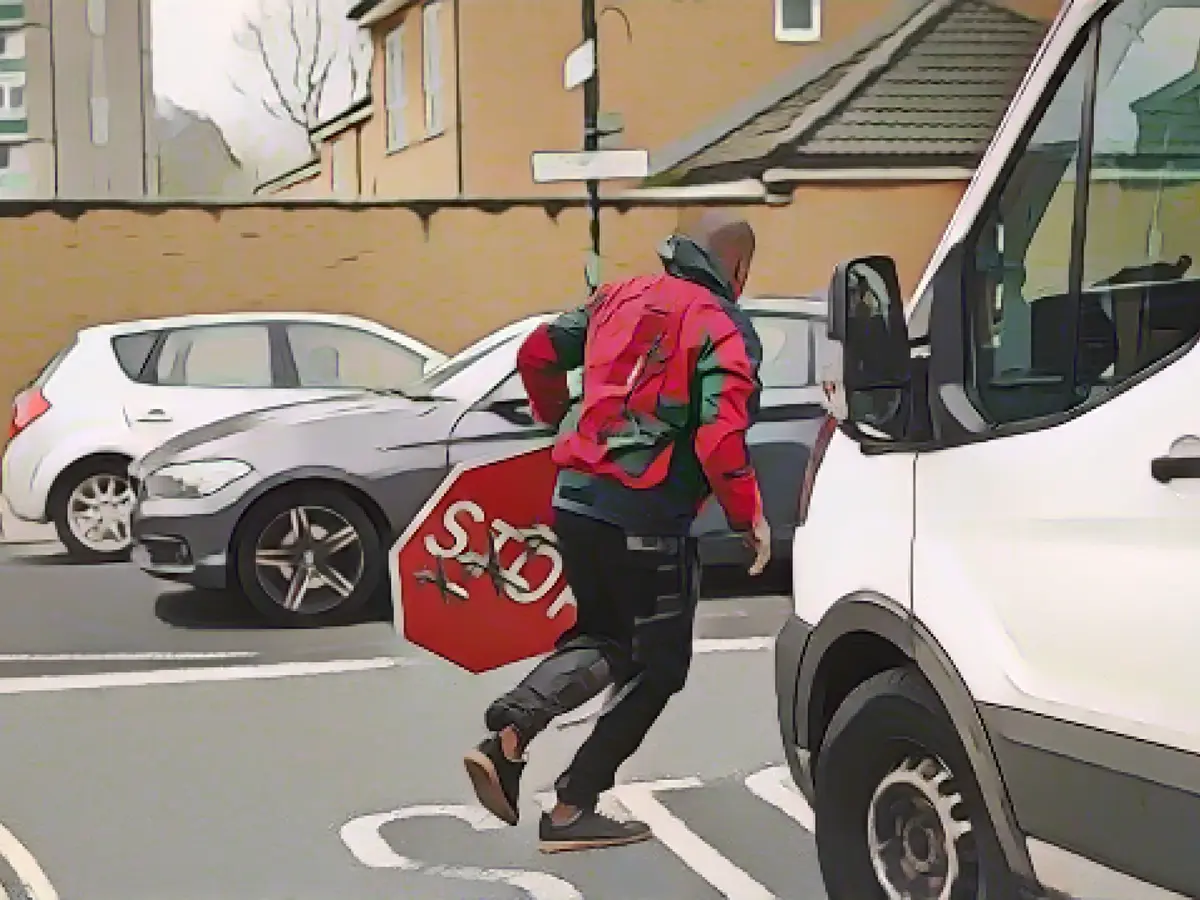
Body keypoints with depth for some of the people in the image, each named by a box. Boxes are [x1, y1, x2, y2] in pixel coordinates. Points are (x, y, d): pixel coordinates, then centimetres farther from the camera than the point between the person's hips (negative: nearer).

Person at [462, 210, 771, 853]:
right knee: (658, 667, 12)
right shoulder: (725, 329, -8)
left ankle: (508, 735, 0)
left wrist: (560, 419, 33)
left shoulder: (621, 298, 10)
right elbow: (721, 439, -19)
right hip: (648, 520, -6)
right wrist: (750, 517, -5)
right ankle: (572, 810, 9)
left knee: (603, 637, 24)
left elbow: (537, 354, 16)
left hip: (574, 502, 6)